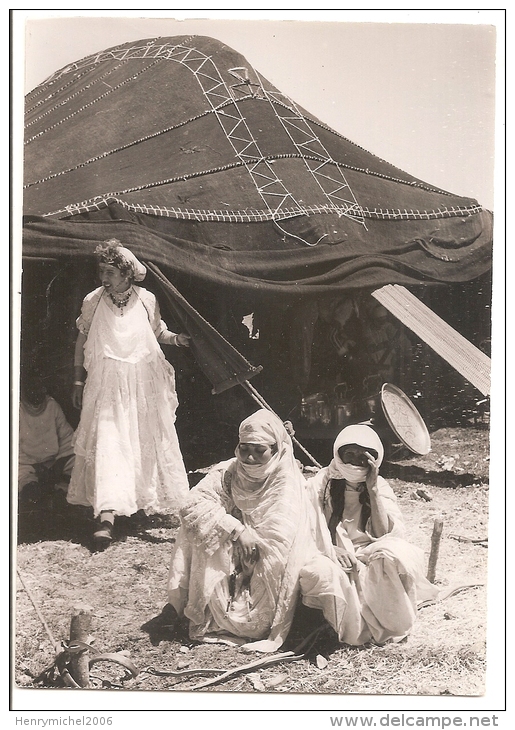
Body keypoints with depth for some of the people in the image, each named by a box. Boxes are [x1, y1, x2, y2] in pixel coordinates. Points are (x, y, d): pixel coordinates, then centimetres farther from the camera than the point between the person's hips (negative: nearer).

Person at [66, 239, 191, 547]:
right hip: (107, 383, -1)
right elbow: (82, 339, 8)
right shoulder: (93, 300, -2)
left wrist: (177, 339, -7)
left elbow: (159, 333, 14)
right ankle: (107, 515, -13)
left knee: (149, 442, 8)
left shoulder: (147, 299, -2)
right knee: (108, 442, -11)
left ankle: (153, 504, 29)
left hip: (144, 383, 1)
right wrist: (78, 380, 8)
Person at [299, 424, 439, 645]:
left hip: (371, 564, 1)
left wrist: (372, 490, -13)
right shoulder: (319, 484, -1)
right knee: (319, 571, -37)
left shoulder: (380, 487, 5)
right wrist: (331, 549, -25)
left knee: (398, 554, -32)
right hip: (333, 560, -1)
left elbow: (385, 534, -7)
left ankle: (394, 623, -11)